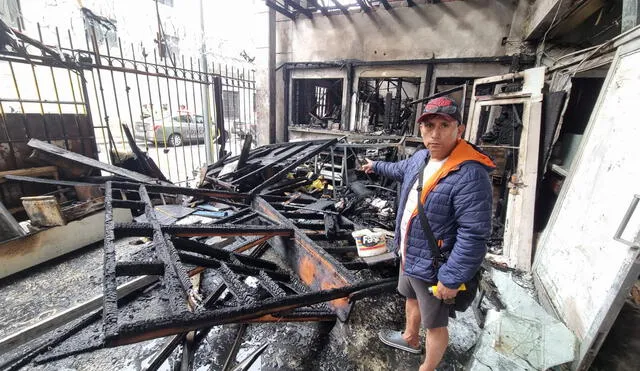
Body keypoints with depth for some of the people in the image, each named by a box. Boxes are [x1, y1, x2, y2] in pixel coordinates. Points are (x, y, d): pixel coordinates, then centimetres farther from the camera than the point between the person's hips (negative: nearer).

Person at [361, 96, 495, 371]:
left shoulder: (470, 175, -29)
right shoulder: (421, 157, -2)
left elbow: (473, 235, -29)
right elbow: (401, 169, 21)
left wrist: (451, 279, -23)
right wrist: (377, 166, 38)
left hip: (433, 267, -9)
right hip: (409, 255, 9)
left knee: (434, 324, 16)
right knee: (411, 297, 32)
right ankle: (410, 338, 61)